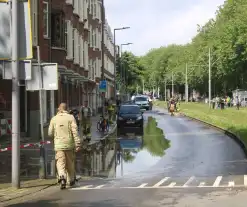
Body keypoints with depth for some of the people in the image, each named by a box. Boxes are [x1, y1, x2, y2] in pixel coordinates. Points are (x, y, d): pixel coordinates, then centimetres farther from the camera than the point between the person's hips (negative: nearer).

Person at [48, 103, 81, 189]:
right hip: (69, 144, 0)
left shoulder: (54, 119, 3)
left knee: (60, 163, -2)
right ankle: (71, 180, 28)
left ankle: (62, 177, -28)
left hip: (58, 145, 0)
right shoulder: (71, 117, -1)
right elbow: (75, 131, -10)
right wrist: (78, 144, -11)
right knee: (70, 163, 15)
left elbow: (50, 133, 5)